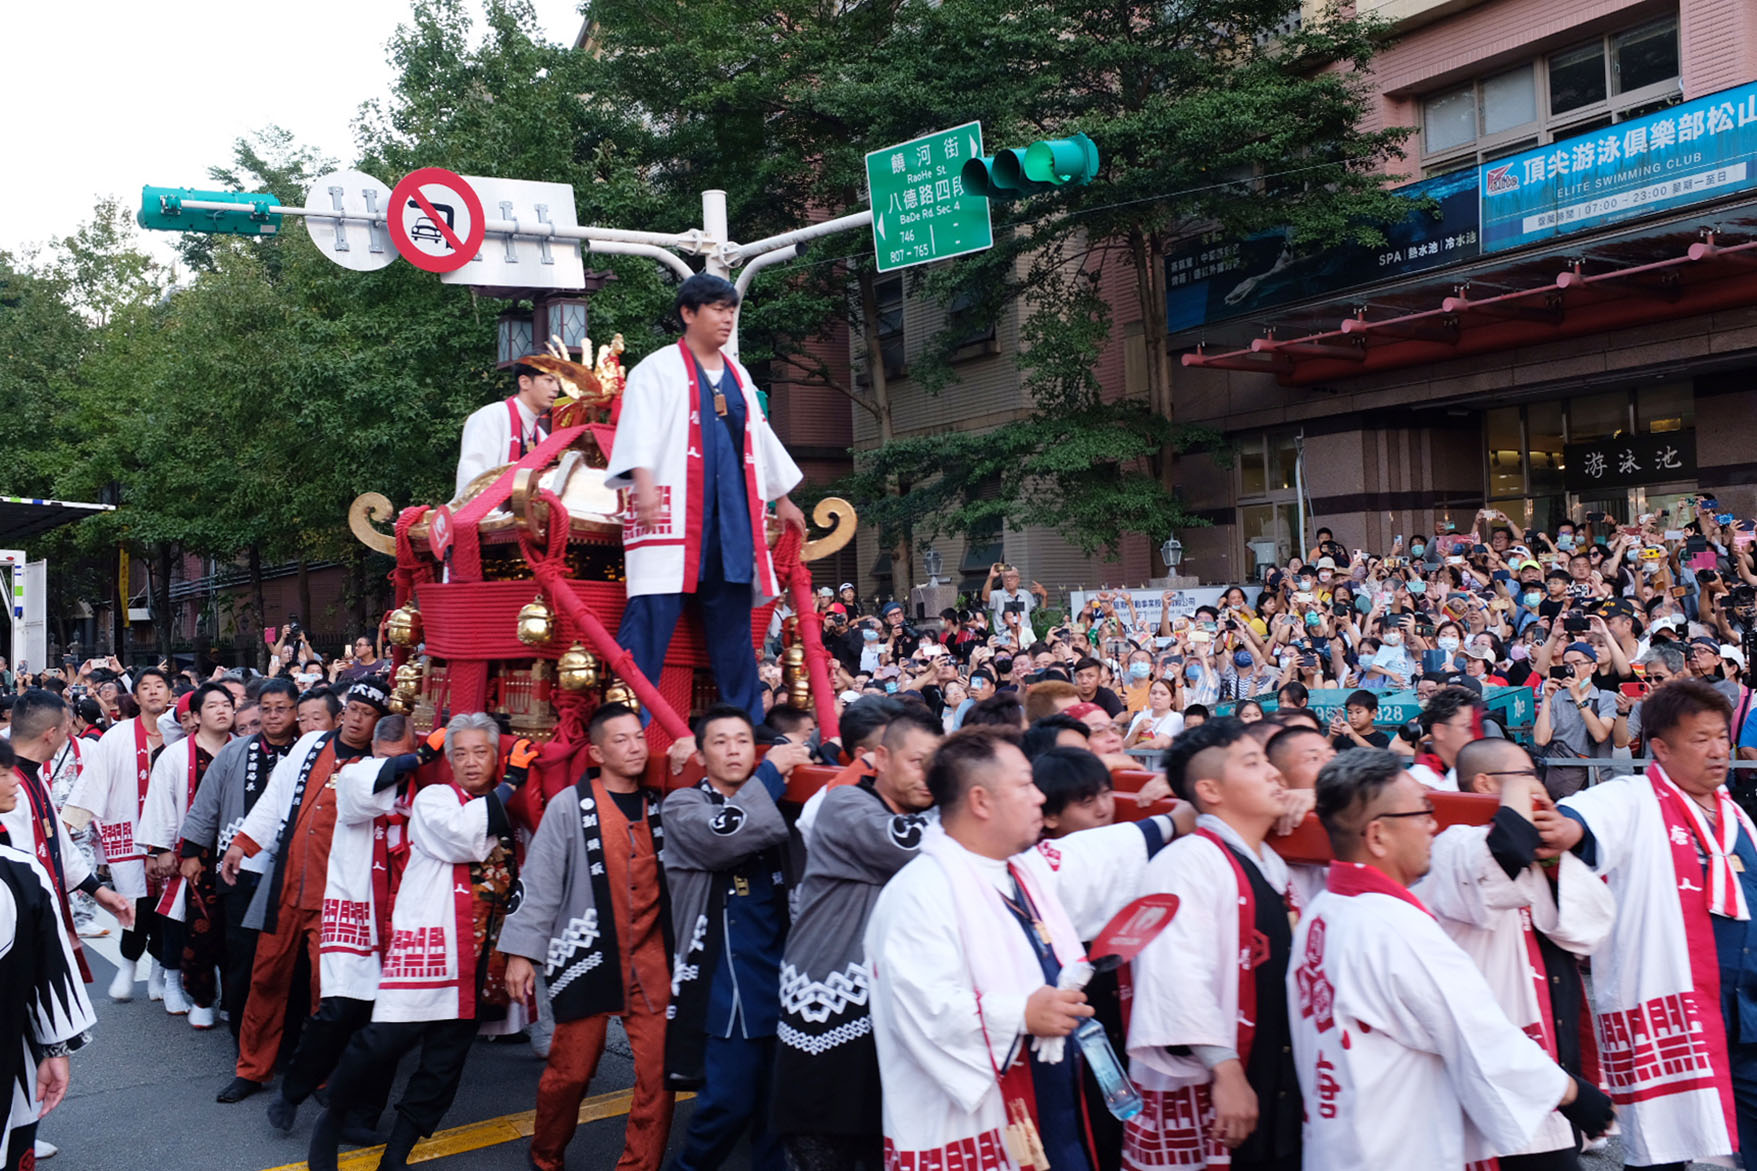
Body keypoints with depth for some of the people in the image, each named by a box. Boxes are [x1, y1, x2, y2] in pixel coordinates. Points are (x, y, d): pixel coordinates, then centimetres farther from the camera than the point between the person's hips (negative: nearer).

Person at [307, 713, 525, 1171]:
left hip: (480, 954, 5)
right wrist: (509, 786, -13)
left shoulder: (505, 812, 16)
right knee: (388, 1037, -12)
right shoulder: (433, 798, 1)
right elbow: (462, 836, -20)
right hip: (427, 941, -5)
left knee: (446, 1060, 6)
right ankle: (330, 1121, 13)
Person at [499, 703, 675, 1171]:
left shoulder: (658, 804, 7)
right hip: (587, 955, -3)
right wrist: (521, 950, -5)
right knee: (571, 1071, 6)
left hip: (650, 957, 3)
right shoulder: (569, 806, -4)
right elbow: (538, 881, -4)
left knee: (658, 1072, -3)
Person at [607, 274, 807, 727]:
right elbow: (640, 429, -12)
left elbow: (760, 438, 30)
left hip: (733, 515, 6)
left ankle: (748, 723, 15)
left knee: (732, 618, 8)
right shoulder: (658, 370, 2)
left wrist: (781, 498, 32)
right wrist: (644, 481, -29)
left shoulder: (738, 376, 22)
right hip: (673, 513, -6)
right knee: (653, 613, -12)